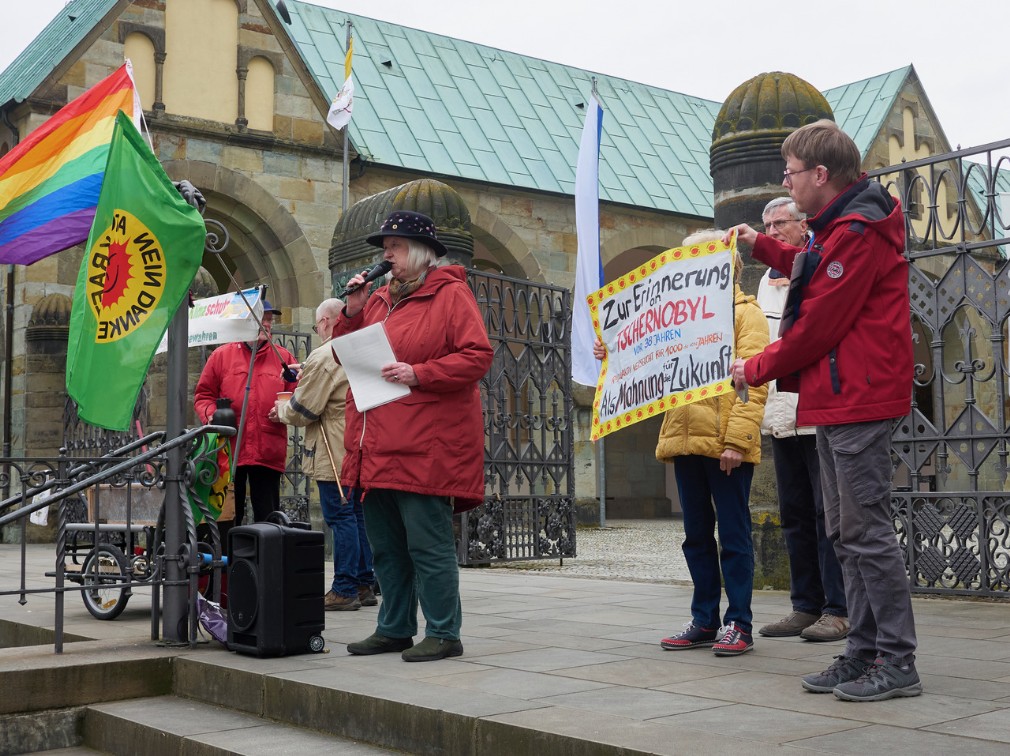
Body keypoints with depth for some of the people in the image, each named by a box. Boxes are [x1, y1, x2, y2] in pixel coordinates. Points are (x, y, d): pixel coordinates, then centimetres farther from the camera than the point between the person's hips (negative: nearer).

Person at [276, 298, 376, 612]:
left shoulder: (324, 357, -14)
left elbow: (303, 410, -13)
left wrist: (282, 409, 9)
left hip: (334, 454, -9)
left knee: (340, 517, -5)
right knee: (358, 515, 12)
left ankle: (344, 590, -3)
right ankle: (363, 585, 17)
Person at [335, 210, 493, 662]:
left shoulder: (450, 294, -4)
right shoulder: (380, 299, 19)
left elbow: (477, 357, -13)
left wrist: (419, 374, -20)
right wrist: (351, 314, 6)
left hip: (424, 447, -8)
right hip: (377, 449, 8)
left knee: (428, 545, -5)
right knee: (386, 547, 14)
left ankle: (443, 634, 5)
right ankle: (394, 629, 25)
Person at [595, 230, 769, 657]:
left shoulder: (745, 313, -1)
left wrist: (736, 438, -19)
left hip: (724, 443, -7)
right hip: (685, 440, 7)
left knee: (733, 534, 0)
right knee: (697, 534, 11)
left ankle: (738, 624, 6)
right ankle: (705, 620, 19)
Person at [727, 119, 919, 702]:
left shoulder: (857, 233, -16)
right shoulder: (840, 227, 16)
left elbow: (819, 326, -16)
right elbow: (820, 277, 34)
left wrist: (757, 370, -4)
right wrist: (762, 246, 34)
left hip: (858, 402, -11)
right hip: (837, 402, 11)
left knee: (867, 532, -8)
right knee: (847, 534, 11)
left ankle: (898, 663, -1)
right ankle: (864, 654, 17)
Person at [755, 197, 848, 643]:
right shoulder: (767, 280, 19)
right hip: (780, 412, 7)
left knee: (827, 512, -6)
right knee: (795, 514, 10)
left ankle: (838, 610, -1)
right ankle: (806, 606, 16)